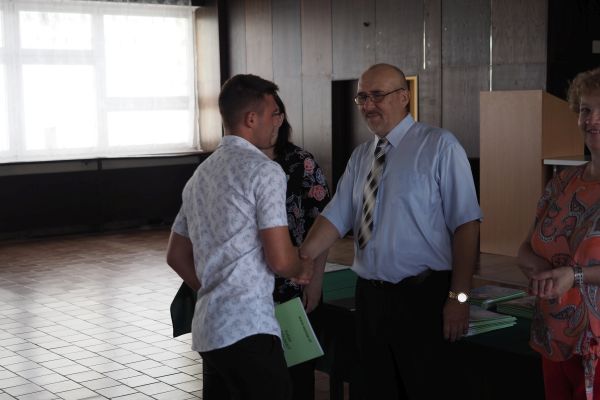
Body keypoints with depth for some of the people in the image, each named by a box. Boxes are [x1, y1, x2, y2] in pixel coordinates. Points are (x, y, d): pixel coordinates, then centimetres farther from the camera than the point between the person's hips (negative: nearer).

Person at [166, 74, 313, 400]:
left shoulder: (201, 174, 16)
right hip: (248, 330, -9)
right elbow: (280, 260, -14)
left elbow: (176, 256, 22)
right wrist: (303, 269, 7)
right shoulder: (263, 170, -9)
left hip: (208, 327, 9)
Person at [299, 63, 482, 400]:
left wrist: (459, 297, -17)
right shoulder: (360, 157, 11)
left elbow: (466, 223, -12)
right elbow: (336, 218, 5)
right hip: (370, 296, 6)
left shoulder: (439, 147, -8)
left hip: (423, 296, -6)